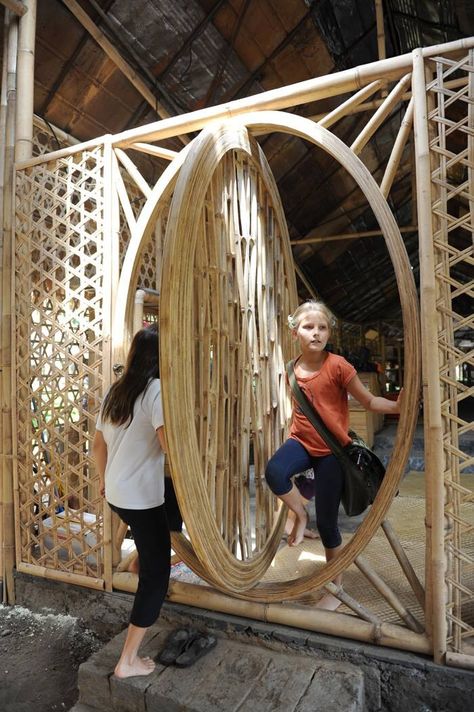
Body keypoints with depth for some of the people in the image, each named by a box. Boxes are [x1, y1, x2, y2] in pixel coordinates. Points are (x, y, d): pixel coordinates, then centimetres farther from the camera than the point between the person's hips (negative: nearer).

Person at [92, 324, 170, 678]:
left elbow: (98, 444, 13)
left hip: (116, 492, 8)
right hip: (141, 497, -8)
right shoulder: (158, 389, -19)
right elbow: (170, 444, -31)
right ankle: (128, 661, 16)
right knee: (156, 573, 7)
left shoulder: (117, 389, 5)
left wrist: (104, 478, 26)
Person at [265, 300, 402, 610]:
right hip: (301, 442, 4)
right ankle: (300, 515, 4)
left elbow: (370, 401, -10)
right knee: (274, 472, -30)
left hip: (332, 450, -3)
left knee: (327, 522, 4)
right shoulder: (293, 369, 1)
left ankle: (335, 588, 29)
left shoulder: (337, 365, -14)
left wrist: (398, 405, -26)